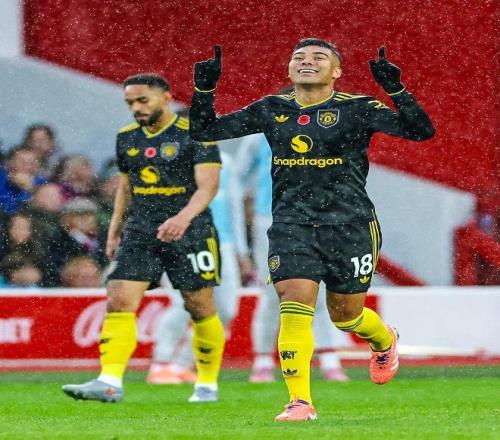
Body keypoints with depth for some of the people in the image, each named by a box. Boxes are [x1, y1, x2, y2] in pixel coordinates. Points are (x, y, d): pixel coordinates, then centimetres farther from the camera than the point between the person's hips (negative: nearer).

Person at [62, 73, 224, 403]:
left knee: (200, 308, 4)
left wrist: (184, 217, -33)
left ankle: (207, 384, 20)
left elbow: (208, 184, -17)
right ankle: (110, 382, -17)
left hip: (189, 233, -4)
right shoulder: (127, 138, 11)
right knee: (119, 302, -12)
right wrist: (115, 228, 16)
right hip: (139, 234, 5)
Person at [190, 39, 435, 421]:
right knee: (294, 303, -16)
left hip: (349, 222, -2)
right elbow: (205, 130, 10)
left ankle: (385, 342, 45)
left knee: (345, 313, 9)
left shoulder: (356, 109, -3)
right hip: (291, 223, 2)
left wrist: (395, 88, -26)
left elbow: (421, 131, -13)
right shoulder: (271, 110, 7)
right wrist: (204, 88, -5)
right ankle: (300, 402, -13)